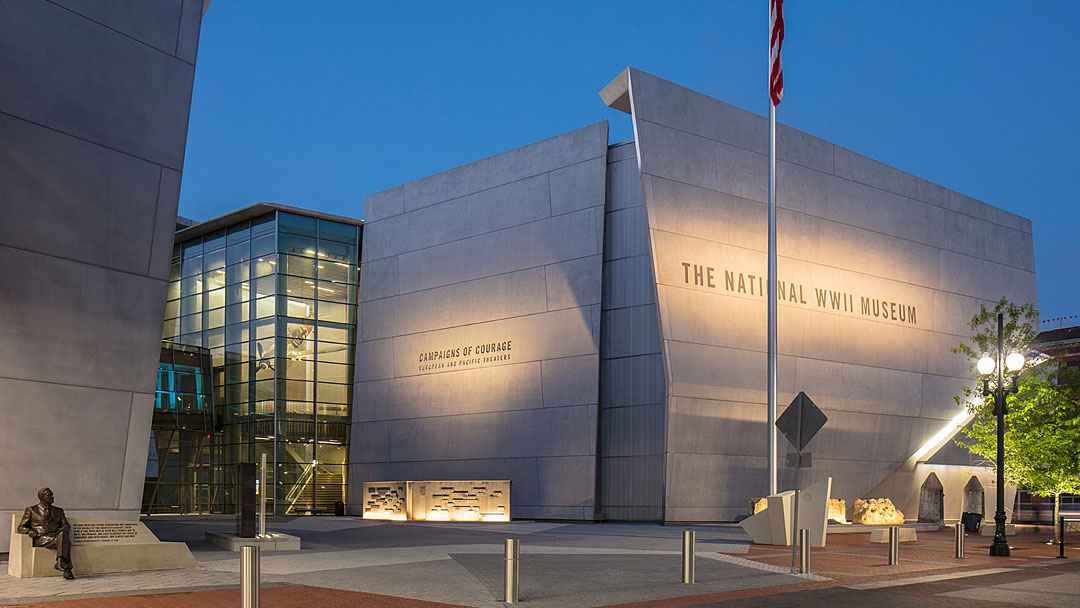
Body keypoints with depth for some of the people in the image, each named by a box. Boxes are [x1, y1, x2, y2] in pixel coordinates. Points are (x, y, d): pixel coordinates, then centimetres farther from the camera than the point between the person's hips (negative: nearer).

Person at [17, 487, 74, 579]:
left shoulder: (58, 511, 25)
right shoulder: (31, 510, 15)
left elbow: (66, 525, 19)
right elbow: (21, 528, 12)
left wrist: (63, 530, -7)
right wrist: (29, 531, -12)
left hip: (55, 537, 3)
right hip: (40, 539, -3)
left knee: (63, 535, -38)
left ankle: (60, 562, -51)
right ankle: (66, 568, -43)